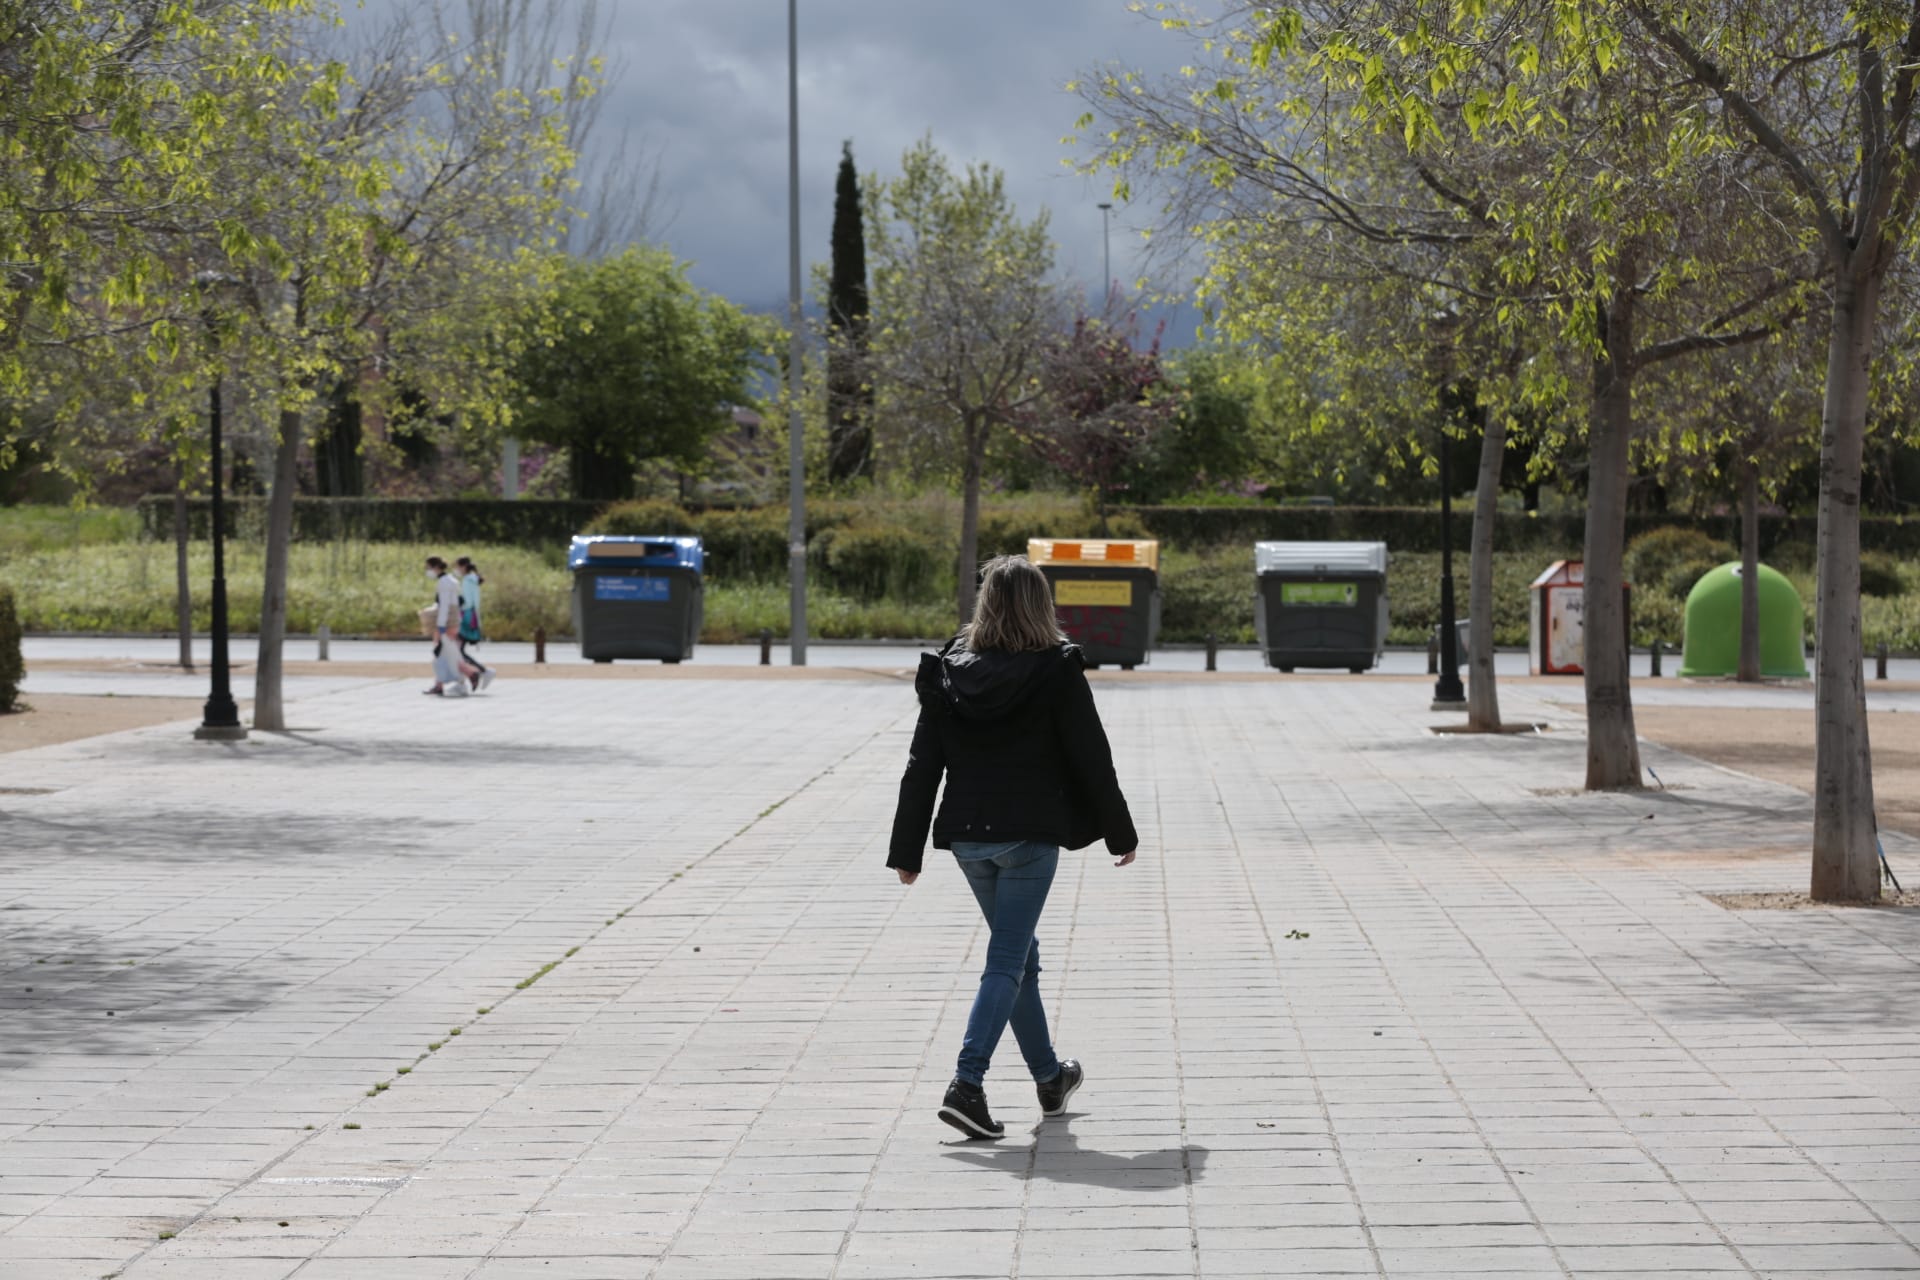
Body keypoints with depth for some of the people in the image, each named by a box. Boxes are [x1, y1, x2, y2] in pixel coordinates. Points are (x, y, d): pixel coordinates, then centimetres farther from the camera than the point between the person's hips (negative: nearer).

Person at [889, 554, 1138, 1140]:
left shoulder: (948, 673, 2)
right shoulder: (1056, 671, -8)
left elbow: (922, 766, 2)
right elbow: (1092, 759, -4)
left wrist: (906, 849, 7)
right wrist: (1121, 833, 8)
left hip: (966, 836, 5)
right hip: (1029, 834, -5)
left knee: (1021, 956, 19)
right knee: (1007, 963, -3)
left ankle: (1050, 1079, 33)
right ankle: (966, 1085, -18)